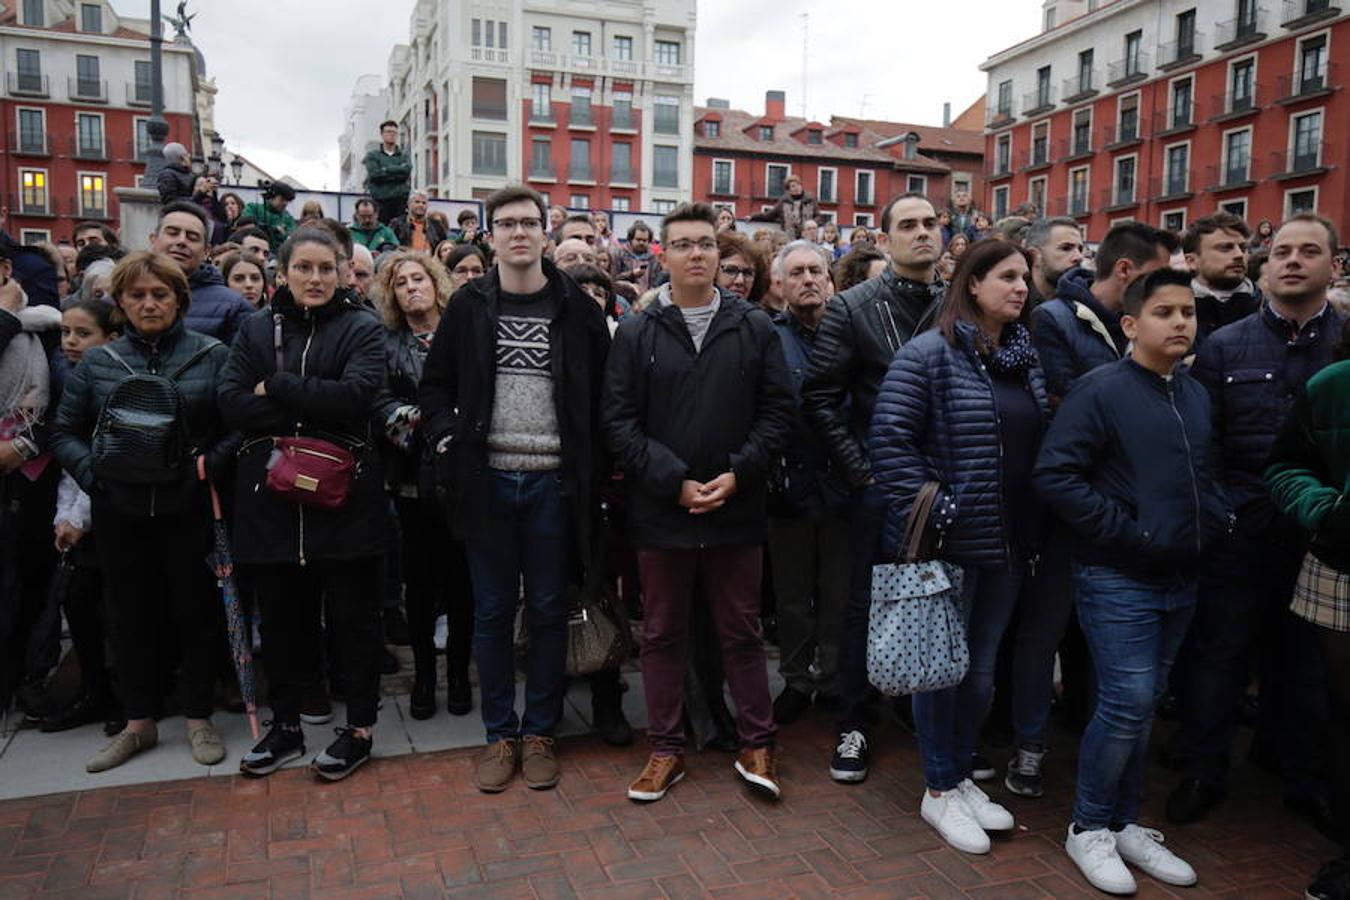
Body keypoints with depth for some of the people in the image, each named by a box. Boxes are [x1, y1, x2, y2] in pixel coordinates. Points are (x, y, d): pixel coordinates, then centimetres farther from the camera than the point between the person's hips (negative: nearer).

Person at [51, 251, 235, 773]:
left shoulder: (212, 356, 0)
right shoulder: (97, 363, 7)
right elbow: (65, 432, 11)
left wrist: (213, 462, -16)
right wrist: (90, 471, -6)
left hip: (190, 509, -2)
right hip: (121, 513, 3)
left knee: (196, 611, 7)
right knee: (130, 615, 12)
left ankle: (198, 717, 23)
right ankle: (139, 721, 28)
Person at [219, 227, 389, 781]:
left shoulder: (361, 328, 0)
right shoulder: (256, 329, 9)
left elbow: (357, 393, -17)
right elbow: (232, 403, -4)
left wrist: (275, 387, -10)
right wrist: (313, 414, -14)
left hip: (345, 496, -3)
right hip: (269, 497, 3)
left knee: (352, 616, 7)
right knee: (281, 617, 14)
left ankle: (360, 727, 23)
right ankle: (285, 726, 31)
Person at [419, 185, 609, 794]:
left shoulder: (576, 308, 1)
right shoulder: (469, 305, 4)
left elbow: (602, 394, 3)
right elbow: (435, 384, 11)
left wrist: (592, 467, -4)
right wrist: (447, 441, -4)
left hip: (553, 481, -1)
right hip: (487, 481, 1)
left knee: (548, 611, 9)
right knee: (492, 612, 9)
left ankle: (539, 732, 24)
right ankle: (500, 735, 23)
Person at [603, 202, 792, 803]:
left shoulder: (754, 329, 3)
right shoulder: (636, 333, 1)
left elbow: (777, 411, 2)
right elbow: (619, 420, -4)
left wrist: (738, 474, -11)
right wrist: (673, 481, -13)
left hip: (736, 508, 0)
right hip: (660, 511, 0)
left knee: (741, 632, 11)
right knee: (663, 633, 12)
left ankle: (756, 745, 27)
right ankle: (667, 749, 26)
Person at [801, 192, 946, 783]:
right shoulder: (853, 308, -2)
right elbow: (820, 398, -5)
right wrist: (859, 469, -10)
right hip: (881, 485, -3)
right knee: (866, 605, 5)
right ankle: (853, 727, 20)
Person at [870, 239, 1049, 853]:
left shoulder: (1027, 358, 9)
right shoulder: (929, 353, -12)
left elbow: (1040, 444, 16)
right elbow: (889, 437, -16)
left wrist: (1034, 529, 10)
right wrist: (927, 510, -19)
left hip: (1009, 543, 7)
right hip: (949, 540, -6)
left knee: (982, 667, 17)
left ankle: (962, 776, 35)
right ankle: (939, 791, 24)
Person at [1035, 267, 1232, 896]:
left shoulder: (1197, 395, 11)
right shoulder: (1100, 389, -11)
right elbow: (1053, 475, -19)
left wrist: (1217, 517, 3)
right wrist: (1128, 532, -18)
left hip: (1179, 579, 7)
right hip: (1117, 578, -7)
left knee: (1143, 706, 13)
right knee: (1128, 704, -8)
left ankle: (1126, 824, 28)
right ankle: (1089, 828, 12)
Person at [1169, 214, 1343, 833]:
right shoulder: (1224, 347, 2)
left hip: (1321, 534, 1)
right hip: (1241, 528, -1)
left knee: (1303, 659, 14)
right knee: (1219, 652, 8)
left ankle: (1304, 780, 32)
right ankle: (1203, 773, 23)